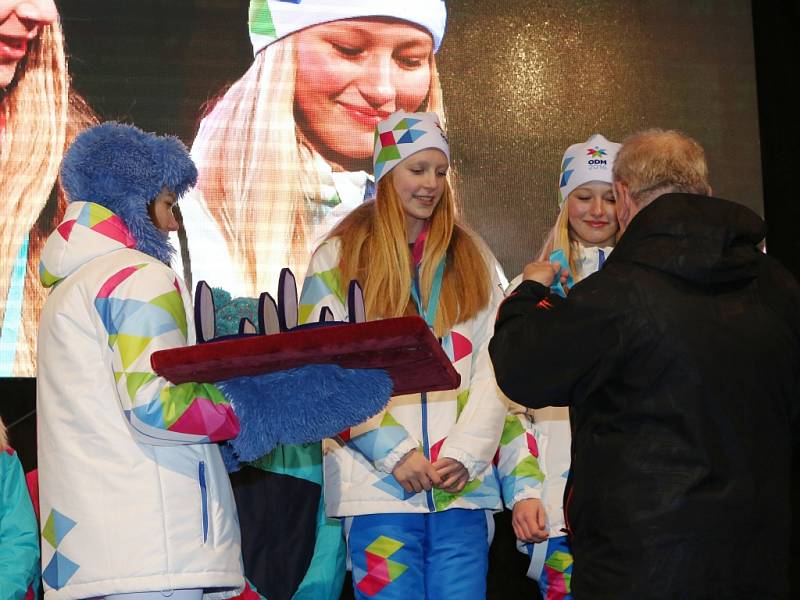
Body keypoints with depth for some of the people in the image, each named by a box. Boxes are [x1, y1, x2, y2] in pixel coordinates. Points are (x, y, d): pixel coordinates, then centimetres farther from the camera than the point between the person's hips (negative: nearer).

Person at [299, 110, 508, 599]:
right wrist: (395, 452, -10)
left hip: (464, 482, 2)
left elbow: (493, 367, 8)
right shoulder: (339, 258, 7)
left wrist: (465, 454, -6)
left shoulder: (472, 257, 16)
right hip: (379, 484, -2)